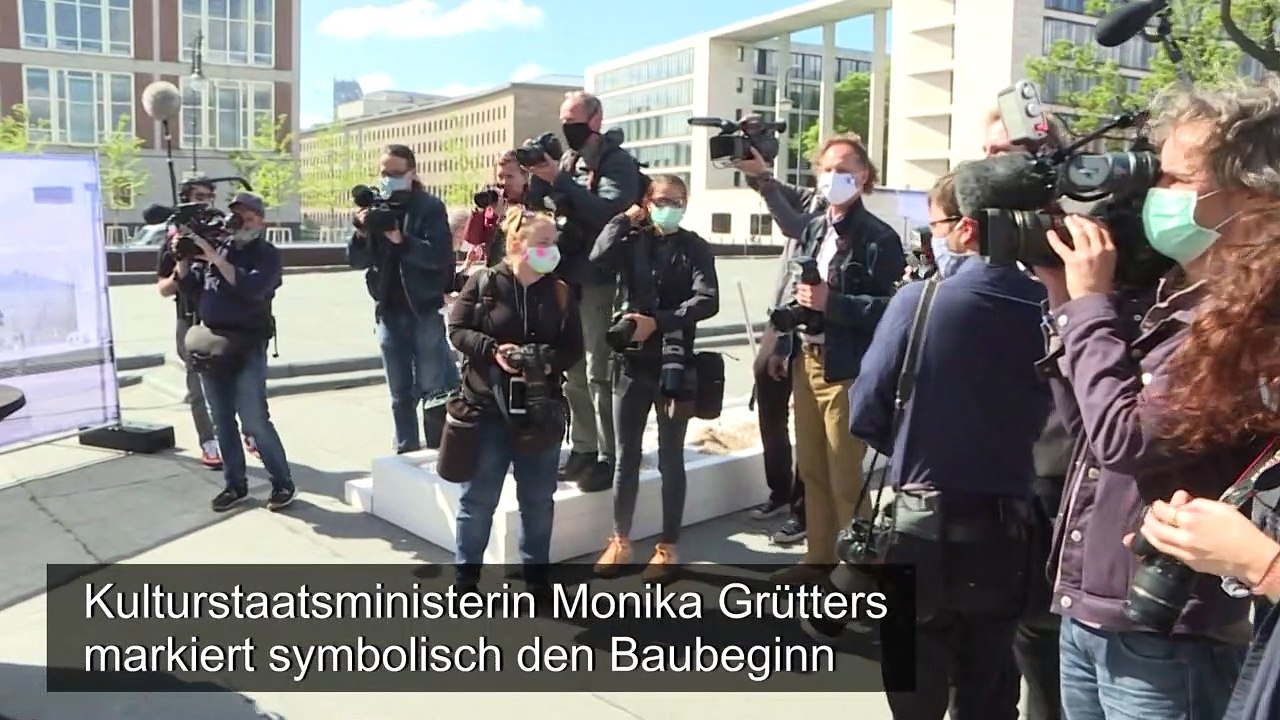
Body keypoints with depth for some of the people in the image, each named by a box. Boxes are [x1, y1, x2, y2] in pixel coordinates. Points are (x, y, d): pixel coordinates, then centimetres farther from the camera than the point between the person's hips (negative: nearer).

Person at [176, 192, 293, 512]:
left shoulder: (267, 255, -3)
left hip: (246, 348, -5)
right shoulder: (216, 246, 10)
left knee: (255, 421, -6)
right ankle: (235, 484, 20)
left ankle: (283, 483, 6)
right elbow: (188, 285, 13)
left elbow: (251, 288, -22)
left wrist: (215, 257, -23)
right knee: (222, 422, 10)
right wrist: (183, 256, -3)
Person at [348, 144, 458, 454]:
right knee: (401, 394, 12)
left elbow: (440, 255, -17)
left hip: (425, 310, -4)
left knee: (433, 390, 2)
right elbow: (356, 260, 7)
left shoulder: (430, 207, -4)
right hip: (389, 312, 4)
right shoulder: (375, 208, 8)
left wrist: (401, 239, -27)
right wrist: (362, 233, -12)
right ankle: (406, 454, 21)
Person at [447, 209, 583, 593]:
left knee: (538, 498, 13)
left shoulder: (560, 292, 3)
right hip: (488, 406, -3)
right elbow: (457, 329, -4)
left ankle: (536, 573, 28)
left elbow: (573, 348, 2)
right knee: (479, 496, 7)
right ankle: (467, 573, 23)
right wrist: (493, 350, -20)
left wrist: (549, 361, -18)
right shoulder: (484, 283, -6)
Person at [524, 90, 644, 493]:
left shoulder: (617, 162, -7)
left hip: (600, 280, -7)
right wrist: (537, 176, -6)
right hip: (567, 278, 7)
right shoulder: (568, 160, 14)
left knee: (599, 373, -6)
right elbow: (537, 208, 11)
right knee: (573, 370, 11)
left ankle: (609, 457, 1)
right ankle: (583, 448, 20)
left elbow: (608, 212, -23)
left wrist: (559, 180, -22)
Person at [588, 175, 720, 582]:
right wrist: (625, 219, -5)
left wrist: (657, 322, -21)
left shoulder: (695, 248, 1)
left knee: (670, 460, 7)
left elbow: (708, 301, -13)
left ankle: (668, 547, 19)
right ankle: (620, 541, 24)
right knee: (626, 457, 10)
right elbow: (599, 259, -15)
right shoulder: (632, 242, 6)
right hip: (631, 362, 2)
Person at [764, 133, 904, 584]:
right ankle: (819, 558, 28)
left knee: (845, 476, 0)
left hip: (846, 369, -7)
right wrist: (783, 348, 12)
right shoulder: (812, 230, 12)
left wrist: (831, 302, -22)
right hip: (805, 361, 7)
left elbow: (890, 308, -16)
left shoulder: (878, 238, -9)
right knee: (811, 469, 15)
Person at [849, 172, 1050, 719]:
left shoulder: (921, 298, -13)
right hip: (1008, 530, 4)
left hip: (925, 525, -3)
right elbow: (1047, 416, 5)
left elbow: (865, 415, -10)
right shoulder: (1045, 307, -5)